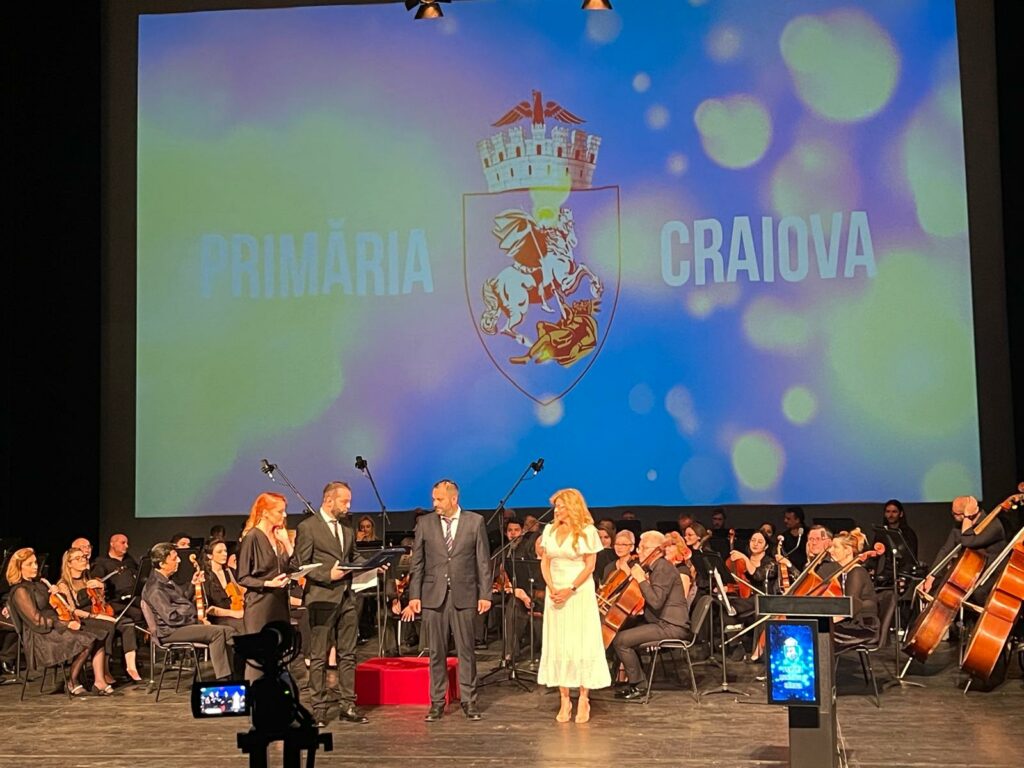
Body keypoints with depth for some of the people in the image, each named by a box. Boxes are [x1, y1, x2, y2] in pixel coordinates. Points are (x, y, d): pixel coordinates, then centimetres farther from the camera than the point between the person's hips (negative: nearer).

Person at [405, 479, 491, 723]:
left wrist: (485, 594, -2)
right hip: (433, 596, 1)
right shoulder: (424, 523, 5)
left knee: (466, 650, 4)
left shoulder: (475, 522, 2)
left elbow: (483, 561, 2)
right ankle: (437, 702, 13)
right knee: (437, 652, 6)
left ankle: (469, 701, 12)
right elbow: (417, 563, 6)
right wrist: (414, 595, 0)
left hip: (464, 595, -1)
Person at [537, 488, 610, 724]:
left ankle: (583, 700, 4)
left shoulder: (587, 531, -3)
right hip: (555, 593, 4)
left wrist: (570, 589, -14)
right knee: (557, 646, 3)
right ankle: (564, 700, 9)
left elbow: (590, 565, -5)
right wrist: (551, 587, -6)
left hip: (579, 593, -4)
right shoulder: (550, 530, 10)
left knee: (580, 645, -4)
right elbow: (545, 562, 10)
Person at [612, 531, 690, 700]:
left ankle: (636, 686, -6)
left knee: (620, 640, -18)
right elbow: (637, 596, 19)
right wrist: (631, 575, 9)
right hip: (661, 622, 11)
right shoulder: (655, 567, 17)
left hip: (671, 626, -11)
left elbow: (656, 601, -25)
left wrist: (641, 579, -19)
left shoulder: (663, 568, -15)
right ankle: (633, 679, 19)